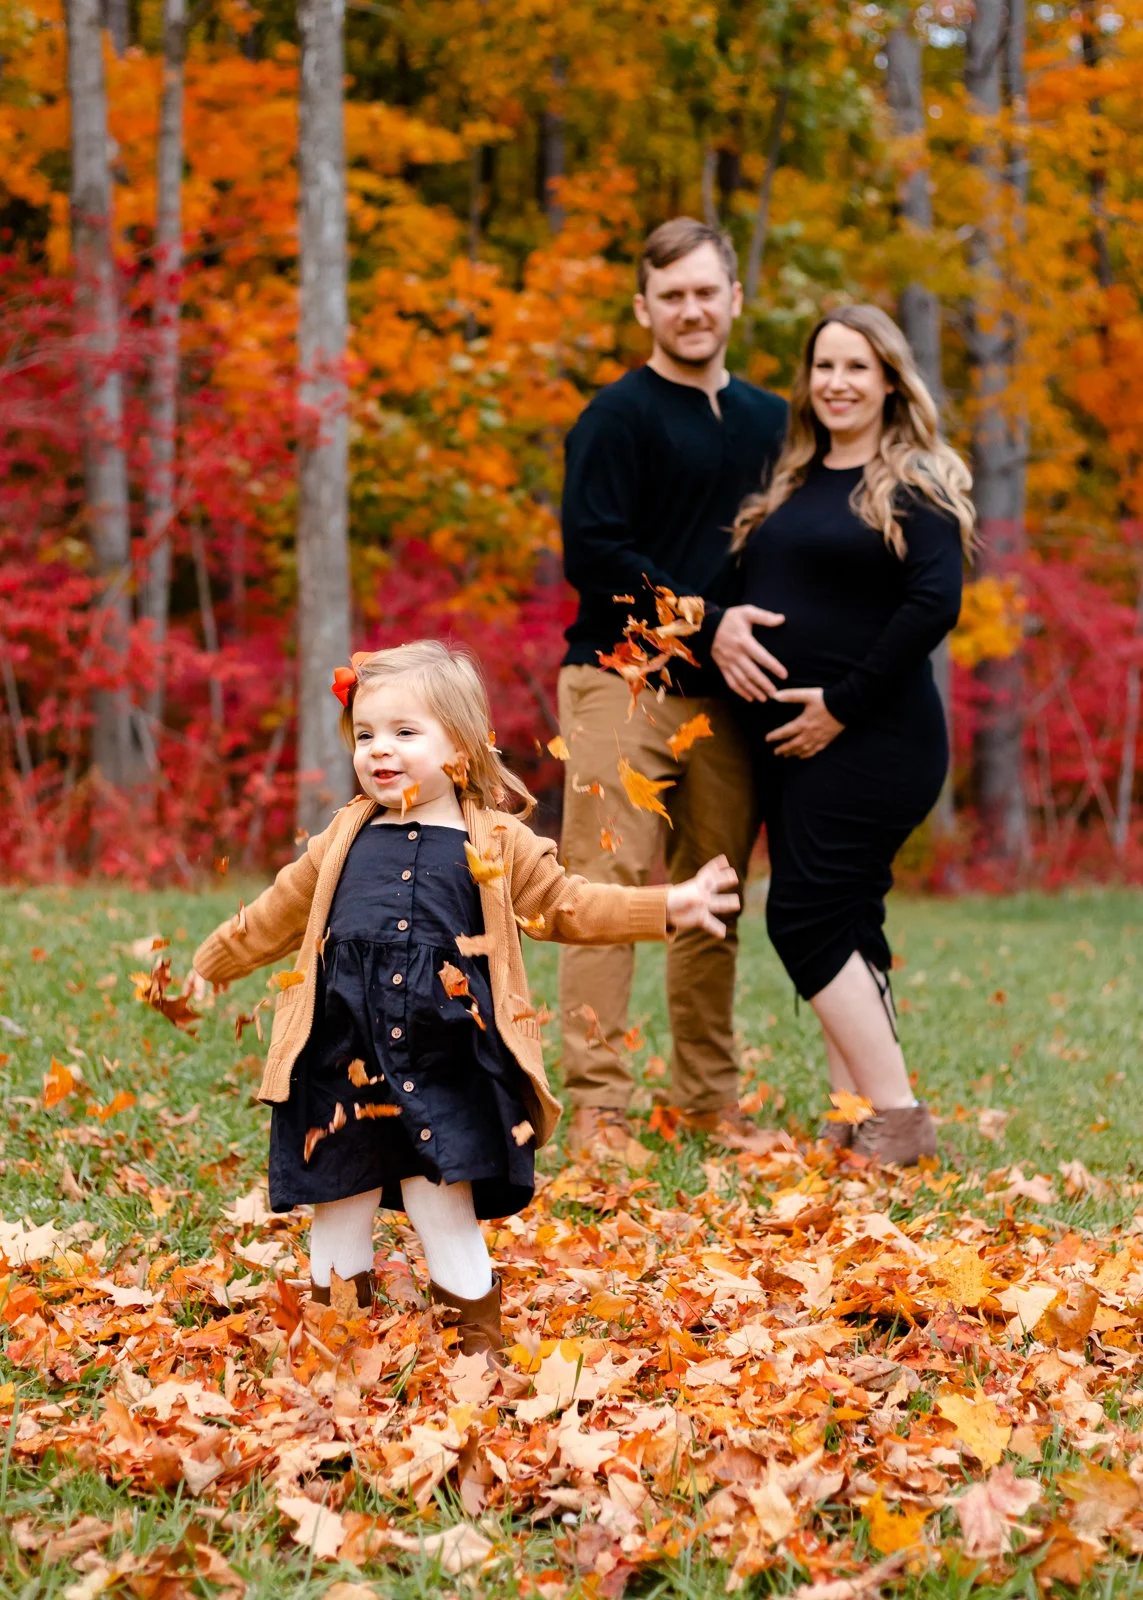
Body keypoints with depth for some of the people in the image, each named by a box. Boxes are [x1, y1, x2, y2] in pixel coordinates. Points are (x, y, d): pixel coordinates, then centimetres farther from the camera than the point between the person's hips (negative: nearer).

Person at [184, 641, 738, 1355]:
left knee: (443, 1206, -4)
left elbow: (568, 906, 9)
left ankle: (477, 1339, 13)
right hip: (344, 1060, 3)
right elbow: (281, 911, 25)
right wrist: (215, 960, 32)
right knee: (339, 1206, 10)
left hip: (443, 1068, -3)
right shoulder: (346, 839, 12)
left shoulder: (497, 844, 4)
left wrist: (666, 907, 1)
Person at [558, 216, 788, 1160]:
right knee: (610, 891, -9)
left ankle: (711, 1099, 18)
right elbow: (592, 553, -12)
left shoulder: (768, 420, 17)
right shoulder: (618, 418, -3)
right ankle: (597, 1108, -6)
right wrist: (704, 621, -17)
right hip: (622, 682, -5)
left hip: (723, 693, 6)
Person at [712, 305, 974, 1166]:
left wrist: (843, 703, -17)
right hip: (789, 734, 7)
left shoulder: (914, 485, -6)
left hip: (872, 739, -7)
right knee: (844, 923, 8)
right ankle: (855, 1118, 13)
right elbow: (746, 580, 17)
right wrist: (718, 629, -7)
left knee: (806, 916, -13)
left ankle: (896, 1118, -8)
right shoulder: (790, 486, 15)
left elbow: (935, 604, -17)